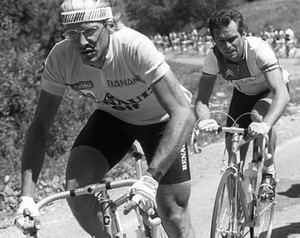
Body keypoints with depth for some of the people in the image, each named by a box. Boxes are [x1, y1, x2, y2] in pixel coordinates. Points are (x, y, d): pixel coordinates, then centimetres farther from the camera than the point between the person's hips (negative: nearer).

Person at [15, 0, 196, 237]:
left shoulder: (135, 47, -37)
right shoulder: (60, 57, -25)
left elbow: (183, 114, -40)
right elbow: (40, 125, -19)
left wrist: (151, 178, -49)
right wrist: (27, 195, -29)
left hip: (159, 118, -3)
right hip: (112, 115, 3)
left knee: (174, 217, -6)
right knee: (76, 190, -19)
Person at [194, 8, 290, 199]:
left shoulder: (259, 50, -39)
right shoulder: (214, 57, -28)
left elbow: (282, 94, -49)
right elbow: (202, 99, -28)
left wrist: (265, 125, -66)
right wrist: (205, 120, -52)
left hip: (270, 90, -4)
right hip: (243, 93, 4)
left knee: (258, 116, -35)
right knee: (232, 142, -10)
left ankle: (269, 175, -15)